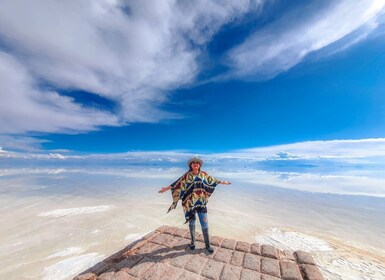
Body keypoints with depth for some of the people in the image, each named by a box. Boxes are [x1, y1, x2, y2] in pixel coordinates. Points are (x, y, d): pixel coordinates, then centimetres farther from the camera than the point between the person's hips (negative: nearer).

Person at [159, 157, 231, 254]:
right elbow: (177, 183, -11)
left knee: (204, 223, 6)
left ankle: (207, 245, 25)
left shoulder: (203, 174, 1)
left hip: (201, 202, 2)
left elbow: (212, 180, 13)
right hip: (190, 202, -2)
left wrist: (222, 182, 21)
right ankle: (193, 241, 38)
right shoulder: (187, 175, -7)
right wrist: (167, 188, -20)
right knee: (191, 222, 15)